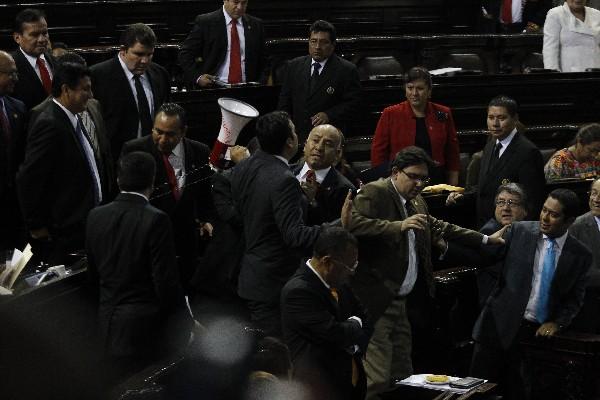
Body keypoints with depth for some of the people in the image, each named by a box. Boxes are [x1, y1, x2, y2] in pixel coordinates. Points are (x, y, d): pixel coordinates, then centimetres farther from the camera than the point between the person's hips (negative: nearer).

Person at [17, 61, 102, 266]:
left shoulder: (72, 118, 11)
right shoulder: (49, 125, -20)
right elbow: (28, 180, -22)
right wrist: (37, 227, -14)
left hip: (82, 224, 9)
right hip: (63, 233, -9)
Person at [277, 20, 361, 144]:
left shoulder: (347, 70, -2)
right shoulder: (295, 66, 11)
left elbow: (353, 104, -4)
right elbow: (284, 102, 14)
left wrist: (329, 115, -17)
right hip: (297, 137, 3)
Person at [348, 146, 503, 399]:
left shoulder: (417, 202, 17)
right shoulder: (374, 193, -9)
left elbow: (440, 227, 32)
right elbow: (353, 223, -25)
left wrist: (485, 240, 33)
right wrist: (398, 226, -31)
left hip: (400, 301, 9)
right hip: (377, 302, -9)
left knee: (402, 377, 9)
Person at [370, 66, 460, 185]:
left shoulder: (443, 114, 6)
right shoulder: (390, 115, 0)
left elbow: (452, 154, 10)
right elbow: (378, 153, 2)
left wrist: (452, 189, 5)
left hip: (436, 181, 2)